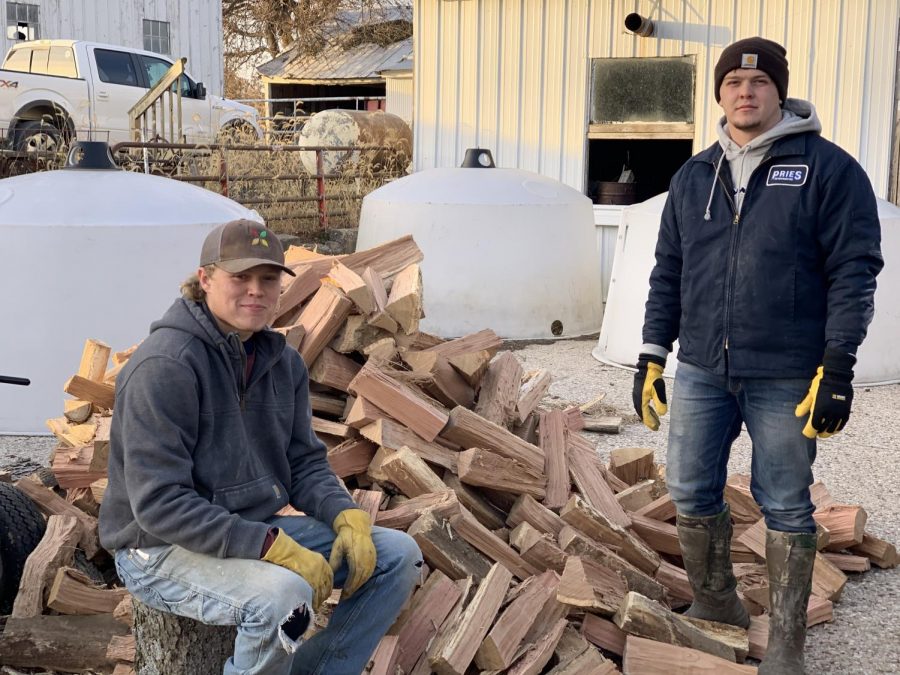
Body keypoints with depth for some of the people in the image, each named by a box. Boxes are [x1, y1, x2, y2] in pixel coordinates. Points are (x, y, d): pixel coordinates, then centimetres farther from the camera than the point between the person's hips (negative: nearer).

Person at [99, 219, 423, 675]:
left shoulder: (283, 363, 5)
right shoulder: (164, 365, -21)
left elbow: (304, 462, 11)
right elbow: (159, 503, -25)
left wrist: (347, 518, -11)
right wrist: (277, 549, -28)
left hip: (257, 530, 8)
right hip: (165, 552, -8)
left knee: (398, 554, 2)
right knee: (284, 594, -36)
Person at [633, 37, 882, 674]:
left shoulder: (828, 168, -4)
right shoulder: (694, 176, 11)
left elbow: (854, 269, -7)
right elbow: (668, 272, 14)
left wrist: (837, 366, -14)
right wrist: (652, 358, 10)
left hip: (787, 378, -4)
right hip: (701, 372, 5)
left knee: (786, 508, 4)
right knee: (691, 494, 9)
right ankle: (716, 605, 31)